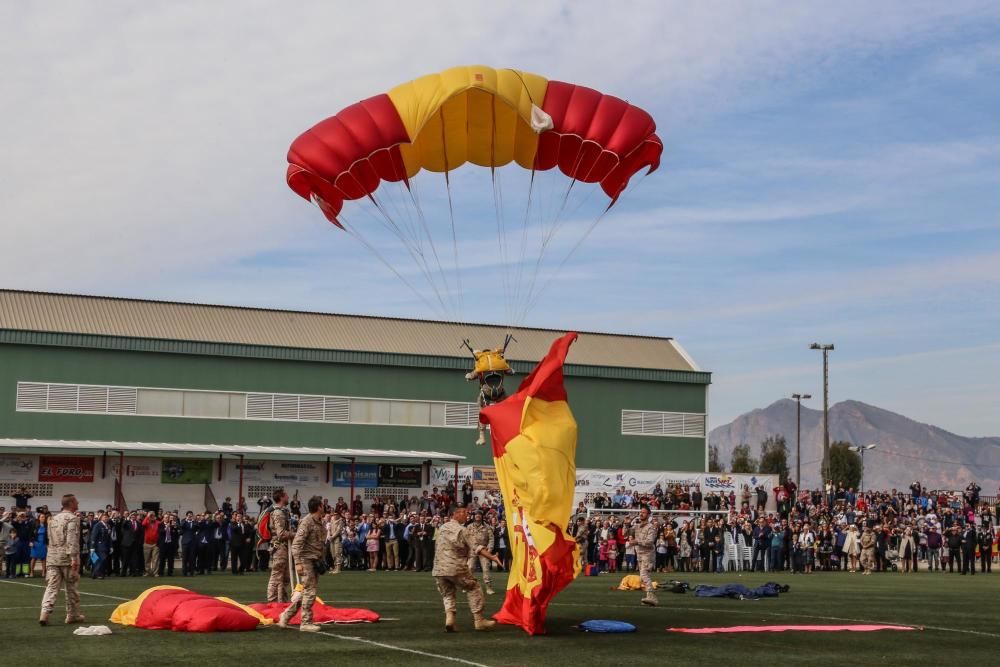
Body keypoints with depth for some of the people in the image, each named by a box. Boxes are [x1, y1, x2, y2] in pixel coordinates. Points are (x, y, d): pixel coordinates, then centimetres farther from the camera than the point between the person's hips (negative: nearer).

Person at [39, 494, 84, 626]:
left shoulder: (54, 519, 16)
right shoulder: (73, 518, -9)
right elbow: (72, 540, -19)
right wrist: (74, 558, -21)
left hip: (52, 557, 6)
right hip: (66, 558, -6)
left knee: (51, 586, -1)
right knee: (71, 587, 7)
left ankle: (44, 613, -17)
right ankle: (73, 615, 17)